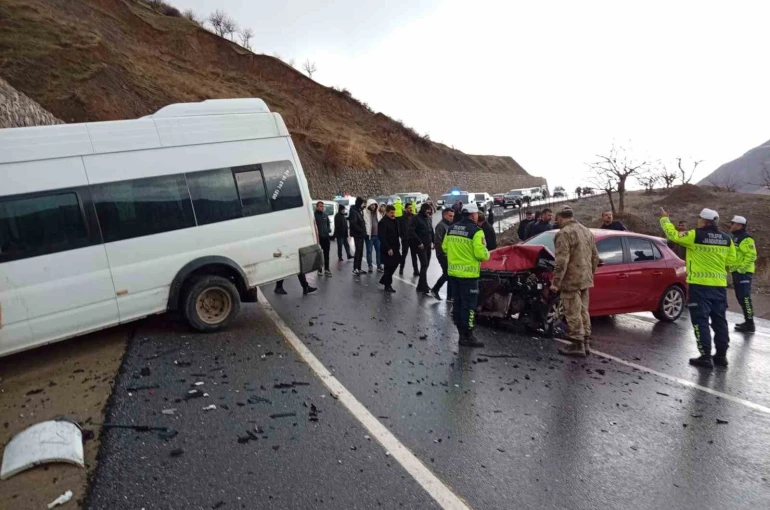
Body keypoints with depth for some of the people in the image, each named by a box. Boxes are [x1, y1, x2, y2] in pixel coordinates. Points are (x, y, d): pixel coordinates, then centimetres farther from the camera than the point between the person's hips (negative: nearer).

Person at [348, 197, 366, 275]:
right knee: (358, 250, -8)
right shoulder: (353, 211, -13)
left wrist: (364, 231, 8)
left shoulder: (360, 210, 14)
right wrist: (361, 230, -17)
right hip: (357, 234, -8)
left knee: (361, 251, 10)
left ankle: (359, 268, 16)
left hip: (361, 234, 8)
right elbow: (353, 223, -19)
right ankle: (355, 268, -4)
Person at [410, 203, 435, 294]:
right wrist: (419, 242, -17)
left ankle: (420, 286, 21)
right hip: (421, 245, -7)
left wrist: (433, 241, 7)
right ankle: (424, 288, -10)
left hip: (428, 245, 7)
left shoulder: (429, 219, 14)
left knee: (426, 265, 10)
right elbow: (411, 231, -16)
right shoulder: (416, 218, -9)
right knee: (424, 265, -11)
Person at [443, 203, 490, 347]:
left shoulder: (451, 228, 8)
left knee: (457, 303, 15)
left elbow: (445, 248, 12)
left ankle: (462, 332, 25)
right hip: (468, 273, -7)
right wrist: (487, 254, 3)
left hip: (453, 272, 7)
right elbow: (481, 253, -18)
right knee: (468, 305, -1)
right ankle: (467, 336, 4)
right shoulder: (475, 231, -14)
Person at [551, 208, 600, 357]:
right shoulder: (587, 231, 15)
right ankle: (586, 343, 23)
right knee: (583, 312, 16)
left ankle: (578, 345, 0)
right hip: (585, 279, 9)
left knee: (573, 314, -3)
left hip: (571, 280, -9)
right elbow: (595, 257, 18)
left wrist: (556, 282, -18)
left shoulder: (564, 233, -14)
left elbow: (562, 261, -21)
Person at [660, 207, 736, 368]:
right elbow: (731, 260, 11)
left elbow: (672, 234, -2)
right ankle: (721, 355, 21)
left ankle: (706, 357, -1)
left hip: (700, 284, -6)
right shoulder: (726, 238, 5)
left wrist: (664, 218, 12)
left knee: (700, 320, 0)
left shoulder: (695, 236, -12)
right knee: (719, 320, 13)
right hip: (719, 285, 6)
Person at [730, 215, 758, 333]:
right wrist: (735, 269, 18)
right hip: (736, 272, 10)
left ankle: (750, 325, -6)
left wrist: (741, 269, -22)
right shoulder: (735, 238, 17)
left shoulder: (745, 239, -15)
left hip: (743, 273, -10)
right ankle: (747, 322, 24)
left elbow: (751, 256, -22)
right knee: (741, 298, 15)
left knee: (745, 298, -10)